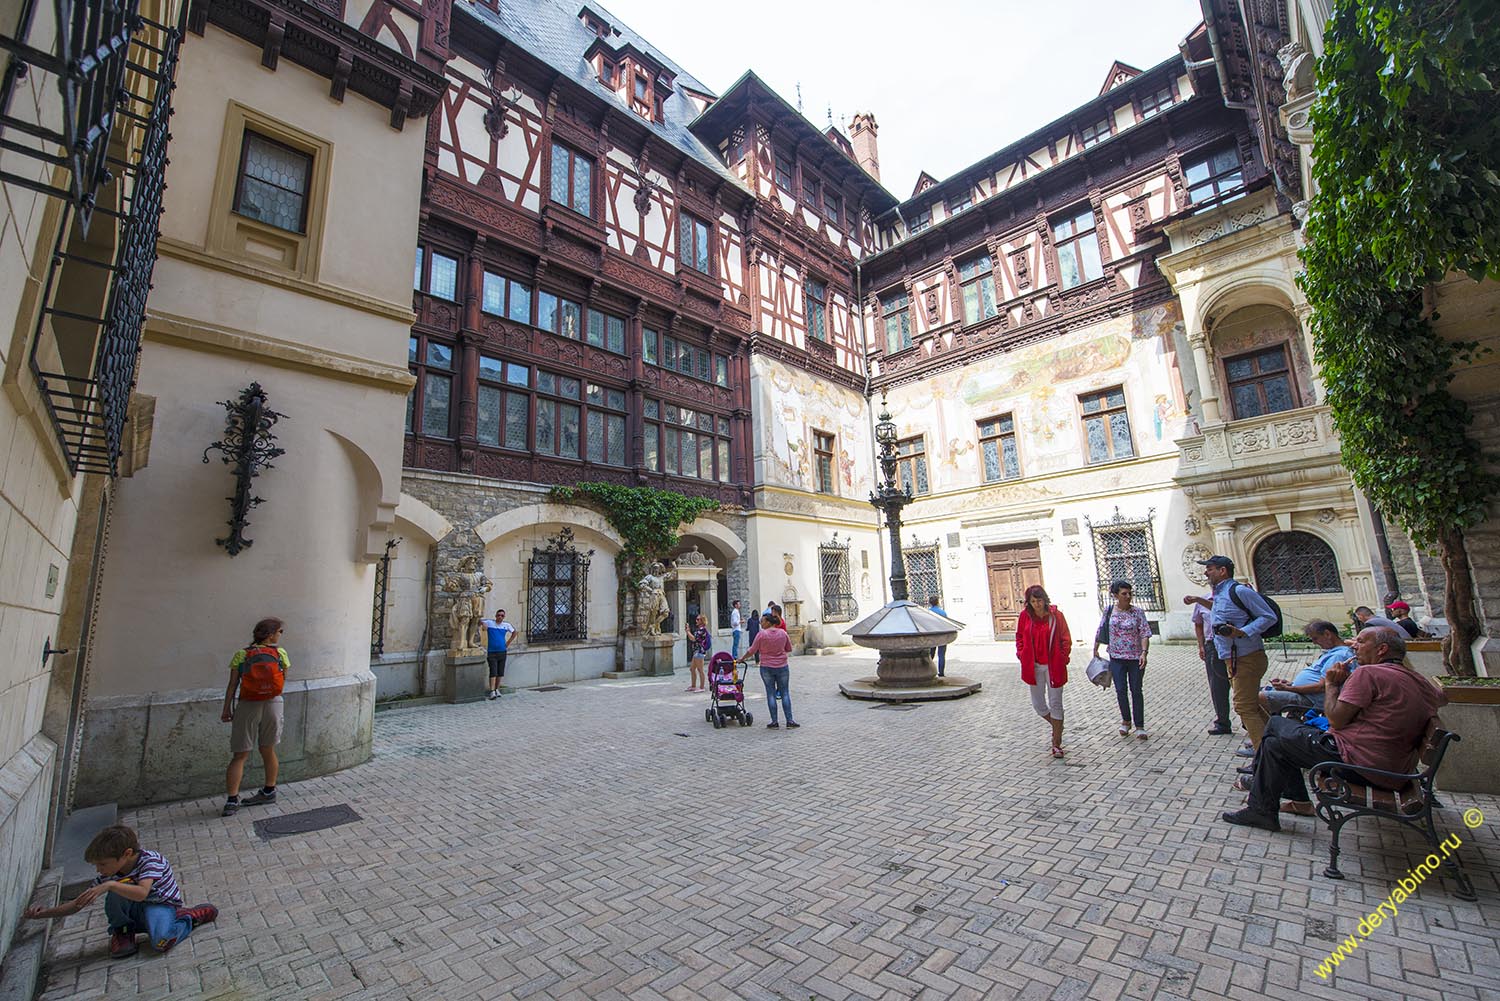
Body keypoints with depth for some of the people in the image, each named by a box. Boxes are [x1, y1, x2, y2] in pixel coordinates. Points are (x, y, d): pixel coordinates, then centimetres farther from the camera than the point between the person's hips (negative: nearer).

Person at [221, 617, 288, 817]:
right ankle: (269, 791, 29)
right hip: (273, 704, 1)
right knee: (268, 751, 17)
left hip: (248, 707, -1)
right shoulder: (280, 654, -3)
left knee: (239, 756, 8)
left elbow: (232, 686, -7)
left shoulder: (241, 655, -4)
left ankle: (231, 800, 1)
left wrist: (226, 710, 0)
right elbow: (283, 681, 3)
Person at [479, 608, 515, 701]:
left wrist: (508, 642, 14)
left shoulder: (507, 625, 5)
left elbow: (514, 631, 20)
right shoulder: (489, 622, -3)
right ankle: (492, 691, -11)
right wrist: (482, 623, -17)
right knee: (493, 672, -11)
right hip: (491, 652, -3)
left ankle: (497, 689, 23)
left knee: (500, 672, 9)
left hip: (502, 652, 3)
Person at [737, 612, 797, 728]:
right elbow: (789, 649, 9)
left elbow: (752, 651, -7)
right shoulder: (783, 632, 0)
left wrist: (742, 659, 6)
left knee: (771, 694, 6)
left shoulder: (761, 634, -11)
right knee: (785, 693, 8)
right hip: (782, 666, 2)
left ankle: (774, 722, 8)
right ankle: (790, 721, 7)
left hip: (766, 667, -2)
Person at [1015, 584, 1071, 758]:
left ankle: (1056, 744, 14)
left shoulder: (1056, 615, -8)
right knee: (1038, 704, 10)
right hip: (1033, 666, 2)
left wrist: (1063, 657, -6)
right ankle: (1057, 727, 38)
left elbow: (1066, 639, 1)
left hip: (1053, 666, -2)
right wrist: (1022, 655, 0)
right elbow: (1019, 637, 9)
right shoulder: (1024, 615, -3)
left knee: (1055, 703, 4)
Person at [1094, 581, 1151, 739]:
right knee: (1121, 690, 2)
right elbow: (1100, 631, 11)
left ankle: (1139, 726, 16)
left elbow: (1145, 634, -11)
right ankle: (1126, 721, 23)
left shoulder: (1137, 612, -5)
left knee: (1136, 691, 5)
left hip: (1135, 658, -1)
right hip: (1117, 658, 1)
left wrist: (1144, 652, -24)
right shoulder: (1109, 611, 1)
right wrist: (1095, 649, 14)